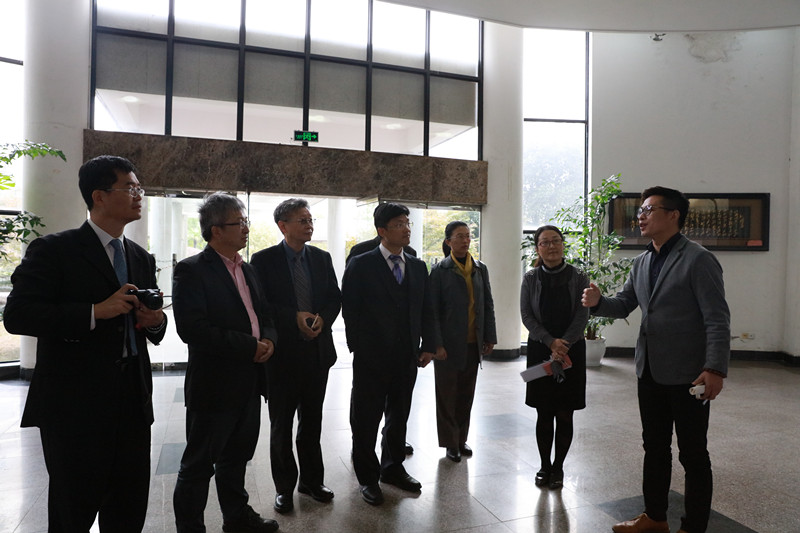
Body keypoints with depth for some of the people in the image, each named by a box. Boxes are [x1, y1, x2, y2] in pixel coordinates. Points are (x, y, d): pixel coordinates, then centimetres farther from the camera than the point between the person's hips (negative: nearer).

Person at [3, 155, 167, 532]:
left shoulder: (142, 258, 13)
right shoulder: (54, 250, -6)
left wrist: (155, 321, -5)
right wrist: (95, 312, -23)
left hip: (132, 402, 6)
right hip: (74, 405, -5)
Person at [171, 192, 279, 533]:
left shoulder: (246, 270, 12)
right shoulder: (191, 271, -13)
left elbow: (263, 315, 18)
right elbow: (192, 329, -24)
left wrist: (268, 339, -5)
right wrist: (249, 346, -20)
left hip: (249, 383, 8)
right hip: (214, 386, -8)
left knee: (236, 456, 23)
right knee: (198, 465, 9)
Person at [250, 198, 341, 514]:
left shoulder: (322, 258, 5)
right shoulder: (263, 260, -7)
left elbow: (335, 299, 6)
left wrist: (322, 318, -14)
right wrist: (294, 317, -21)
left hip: (317, 351, 4)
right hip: (282, 354, -3)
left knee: (312, 421, 17)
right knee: (281, 425, 11)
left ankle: (312, 480, 34)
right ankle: (284, 487, 29)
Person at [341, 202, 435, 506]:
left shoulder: (418, 267, 8)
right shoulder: (361, 265, -7)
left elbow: (426, 310, 10)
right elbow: (350, 309, -6)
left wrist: (427, 346, 4)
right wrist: (358, 348, -5)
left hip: (407, 357, 5)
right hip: (372, 357, -4)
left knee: (399, 416, 18)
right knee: (366, 419, 9)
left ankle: (393, 468, 37)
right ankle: (368, 477, 27)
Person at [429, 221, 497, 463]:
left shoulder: (480, 269, 7)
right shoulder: (440, 270, -6)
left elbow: (488, 305, 10)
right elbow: (433, 310, -8)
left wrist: (490, 337, 5)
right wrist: (437, 344, -13)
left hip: (473, 343, 4)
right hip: (449, 343, -4)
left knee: (466, 394, 14)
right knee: (447, 394, 7)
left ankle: (461, 439, 29)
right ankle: (450, 443, 21)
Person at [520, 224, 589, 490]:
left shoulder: (578, 277, -2)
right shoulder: (530, 278, 0)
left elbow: (582, 316, -6)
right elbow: (526, 316, -4)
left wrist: (564, 344, -16)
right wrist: (551, 342, -14)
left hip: (571, 351, 0)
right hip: (540, 351, 1)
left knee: (565, 415, 6)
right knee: (544, 414, 8)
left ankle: (558, 467, 22)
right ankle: (544, 466, 23)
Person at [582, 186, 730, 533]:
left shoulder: (698, 260, -13)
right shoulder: (642, 263, 9)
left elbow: (717, 319, -16)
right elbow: (625, 304, 14)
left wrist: (715, 369, -24)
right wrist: (599, 302, -7)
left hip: (687, 374, -7)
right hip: (650, 371, 7)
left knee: (693, 454, 8)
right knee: (654, 448, 19)